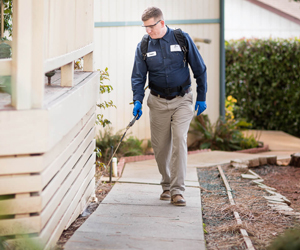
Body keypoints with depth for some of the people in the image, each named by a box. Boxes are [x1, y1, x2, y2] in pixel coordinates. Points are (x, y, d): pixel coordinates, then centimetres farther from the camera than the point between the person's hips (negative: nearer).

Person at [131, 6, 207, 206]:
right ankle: (167, 185, 26)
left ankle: (177, 190, -14)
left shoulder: (182, 39, -5)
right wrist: (138, 101, -14)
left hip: (182, 100, -2)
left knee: (179, 139, -16)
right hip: (158, 102, 2)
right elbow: (138, 76, 2)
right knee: (160, 146, 6)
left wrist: (201, 98, 2)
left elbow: (199, 69, 2)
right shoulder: (143, 46, 0)